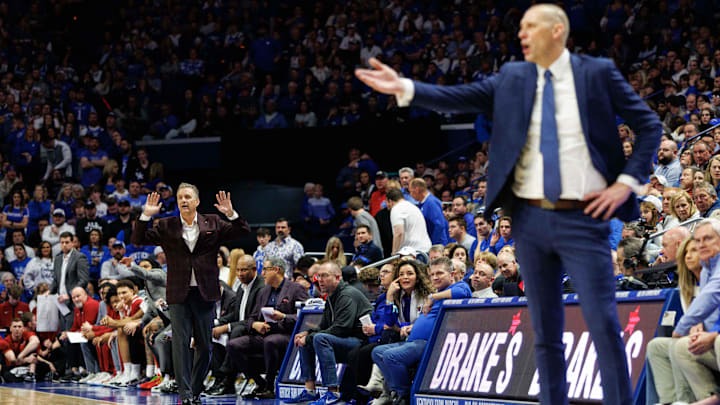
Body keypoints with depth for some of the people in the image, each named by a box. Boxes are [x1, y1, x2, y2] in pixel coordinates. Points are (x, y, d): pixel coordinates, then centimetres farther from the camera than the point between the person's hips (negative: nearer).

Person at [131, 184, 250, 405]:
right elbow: (138, 240, 3)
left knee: (204, 346, 5)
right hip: (179, 294, -1)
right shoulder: (166, 226, 6)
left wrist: (231, 214, -14)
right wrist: (146, 216, -11)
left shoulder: (213, 223, 7)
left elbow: (243, 231, 4)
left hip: (205, 294, 1)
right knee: (181, 343, -7)